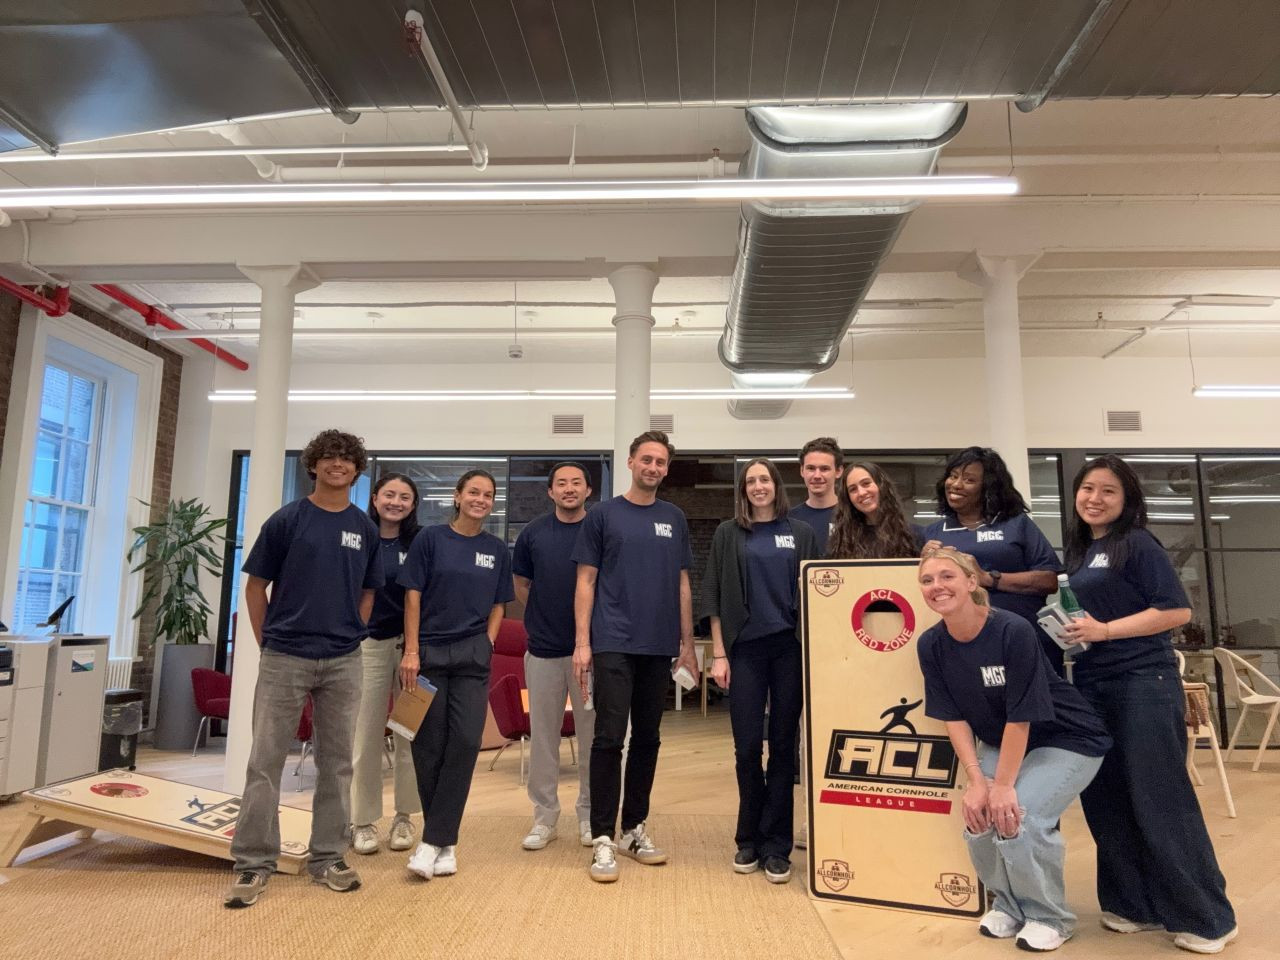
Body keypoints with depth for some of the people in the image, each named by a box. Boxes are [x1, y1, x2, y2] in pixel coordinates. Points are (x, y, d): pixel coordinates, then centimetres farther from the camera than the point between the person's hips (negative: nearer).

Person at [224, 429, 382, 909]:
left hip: (343, 662, 3)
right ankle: (253, 862, 12)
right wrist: (267, 643, 2)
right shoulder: (286, 519, -2)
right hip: (285, 658, -3)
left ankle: (328, 858, 21)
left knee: (336, 762, 9)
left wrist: (349, 635, 6)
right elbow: (256, 586, 2)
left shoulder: (365, 529, 7)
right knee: (266, 760, 1)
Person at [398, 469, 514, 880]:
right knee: (428, 746, 2)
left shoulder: (497, 550, 9)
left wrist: (488, 644, 1)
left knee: (465, 743, -7)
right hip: (429, 653, -2)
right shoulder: (430, 538, 1)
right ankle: (445, 843, 15)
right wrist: (411, 650, -7)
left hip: (472, 657, 2)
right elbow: (413, 596, -2)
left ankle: (434, 840, 1)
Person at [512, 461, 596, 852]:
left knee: (592, 735, 7)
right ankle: (544, 816, 20)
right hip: (543, 649, 2)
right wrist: (544, 618, 9)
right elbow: (521, 585, 14)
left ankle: (590, 814, 22)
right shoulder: (533, 533, 4)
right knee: (542, 736, 8)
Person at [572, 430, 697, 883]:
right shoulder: (603, 514, 1)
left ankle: (634, 828, 23)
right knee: (609, 738, -5)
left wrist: (687, 644, 9)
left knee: (647, 739, 10)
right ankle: (602, 837, 3)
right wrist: (582, 642, -8)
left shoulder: (675, 519, 11)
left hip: (660, 647, 4)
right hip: (613, 643, -4)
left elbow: (682, 584, 13)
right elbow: (586, 581, 0)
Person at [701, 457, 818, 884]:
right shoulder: (728, 534, 6)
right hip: (745, 649, 0)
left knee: (783, 745, 5)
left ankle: (776, 845, 15)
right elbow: (715, 597, 4)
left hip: (790, 648, 0)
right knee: (747, 746, 4)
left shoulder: (802, 534, 7)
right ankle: (749, 838, 22)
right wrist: (719, 654, -2)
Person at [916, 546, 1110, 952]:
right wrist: (976, 780, -16)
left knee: (1018, 818, -21)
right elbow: (953, 717, -8)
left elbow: (1020, 717, -26)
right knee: (979, 818, -11)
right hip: (1001, 744, 5)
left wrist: (1003, 785, -22)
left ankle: (1050, 918, 6)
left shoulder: (1013, 631, -29)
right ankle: (1009, 905, 17)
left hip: (1068, 741, -5)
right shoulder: (930, 645, -12)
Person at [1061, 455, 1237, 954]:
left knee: (1160, 800, -1)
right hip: (1091, 688, 7)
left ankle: (1205, 918, 13)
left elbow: (1177, 609, -14)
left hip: (1143, 685, -7)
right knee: (1105, 800, 10)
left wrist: (1105, 630, -19)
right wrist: (1061, 627, 2)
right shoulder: (1077, 550, 13)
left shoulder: (1137, 544, -6)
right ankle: (1134, 904, 23)